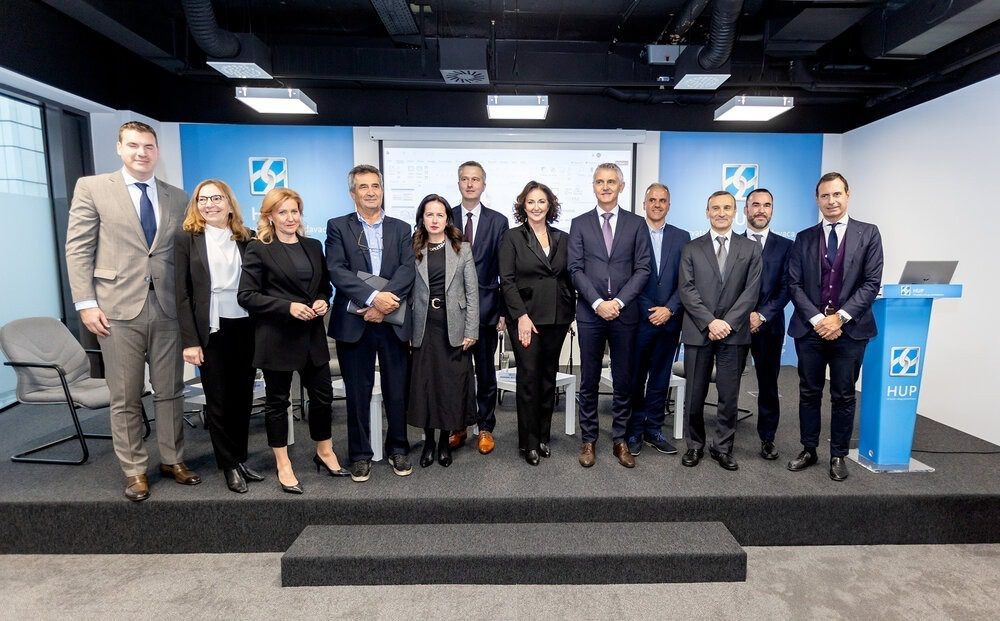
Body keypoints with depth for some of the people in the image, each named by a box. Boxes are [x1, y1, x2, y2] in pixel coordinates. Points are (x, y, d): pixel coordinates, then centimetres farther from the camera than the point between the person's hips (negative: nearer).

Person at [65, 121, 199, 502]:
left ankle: (172, 460, 25)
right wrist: (86, 303, -7)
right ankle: (134, 470, 21)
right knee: (125, 397, 7)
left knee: (170, 392, 10)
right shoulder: (92, 188, 4)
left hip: (168, 308, 2)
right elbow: (78, 249, 0)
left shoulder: (177, 198, 11)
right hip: (119, 308, -2)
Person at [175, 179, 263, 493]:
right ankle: (230, 465, 22)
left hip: (246, 327, 2)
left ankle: (241, 458, 27)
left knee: (243, 397, 11)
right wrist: (190, 340, -9)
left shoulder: (247, 238, 6)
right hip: (211, 330, -2)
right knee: (218, 400, 8)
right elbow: (182, 294, -3)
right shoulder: (187, 238, 1)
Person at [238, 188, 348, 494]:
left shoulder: (314, 246, 10)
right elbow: (246, 296, -10)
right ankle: (283, 465, 25)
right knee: (277, 400, 9)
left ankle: (325, 451, 32)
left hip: (312, 335, 5)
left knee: (323, 395, 10)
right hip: (277, 337, -4)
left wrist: (323, 300, -4)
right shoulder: (258, 249, -6)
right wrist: (288, 307, -20)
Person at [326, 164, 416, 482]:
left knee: (397, 390, 9)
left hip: (394, 322, 2)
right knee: (357, 392, 9)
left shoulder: (401, 228, 10)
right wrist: (373, 296, -22)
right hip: (354, 322, -1)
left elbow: (407, 270, -4)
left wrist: (385, 302, -19)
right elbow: (337, 270, -9)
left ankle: (397, 449, 27)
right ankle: (360, 454, 24)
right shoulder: (338, 227, 5)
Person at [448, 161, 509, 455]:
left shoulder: (498, 221, 2)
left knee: (486, 372, 9)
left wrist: (503, 310, -4)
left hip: (485, 307, -1)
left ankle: (486, 428, 24)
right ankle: (458, 427, 27)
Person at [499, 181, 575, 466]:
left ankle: (544, 436, 24)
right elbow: (507, 280, -6)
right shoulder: (512, 237, 0)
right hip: (525, 317, -3)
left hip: (556, 319, 4)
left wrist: (570, 313, 4)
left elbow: (569, 279, 12)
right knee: (529, 377, -2)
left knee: (549, 376, 10)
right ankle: (529, 442, 11)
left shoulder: (562, 239, 11)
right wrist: (521, 316, -14)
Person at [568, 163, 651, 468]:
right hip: (590, 313, 0)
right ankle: (588, 439, 20)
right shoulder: (580, 223, 5)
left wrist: (618, 301, -11)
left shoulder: (636, 224, 6)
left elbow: (642, 269, 1)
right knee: (589, 380, 7)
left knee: (623, 380, 8)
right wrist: (598, 303, -13)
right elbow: (576, 269, -2)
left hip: (625, 313, 1)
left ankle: (620, 439, 22)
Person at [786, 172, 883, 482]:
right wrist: (817, 320, -11)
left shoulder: (868, 234, 3)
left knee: (844, 397, 8)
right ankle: (808, 450, 24)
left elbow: (871, 283, -4)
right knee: (809, 394, 10)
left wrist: (840, 317, -14)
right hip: (809, 329, 1)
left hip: (850, 330, -1)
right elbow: (794, 285, 1)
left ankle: (838, 456, 22)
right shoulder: (804, 238, 7)